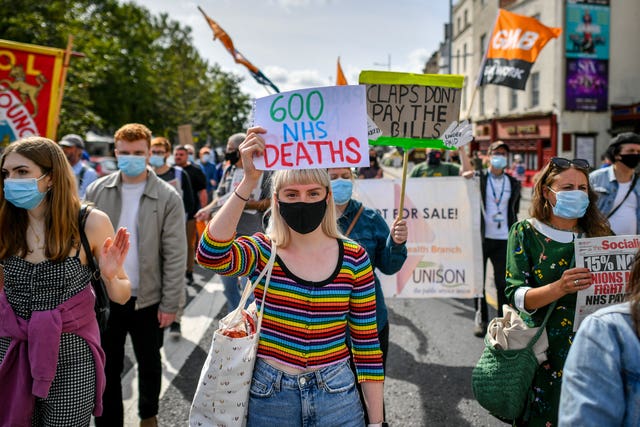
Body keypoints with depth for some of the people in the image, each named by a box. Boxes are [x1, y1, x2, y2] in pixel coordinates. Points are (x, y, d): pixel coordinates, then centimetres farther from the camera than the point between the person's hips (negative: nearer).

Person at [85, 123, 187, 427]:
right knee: (106, 368, 11)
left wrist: (170, 303, -10)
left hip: (148, 299, -1)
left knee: (149, 364, 18)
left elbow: (175, 255, -9)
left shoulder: (167, 197, -10)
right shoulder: (96, 191, -1)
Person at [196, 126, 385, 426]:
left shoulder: (354, 258, -6)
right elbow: (210, 255, -30)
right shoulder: (262, 250, -7)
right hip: (269, 396, 0)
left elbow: (367, 345, -2)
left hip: (336, 396, 1)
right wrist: (249, 181, -35)